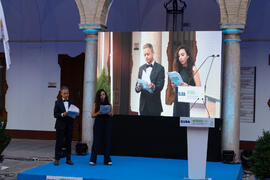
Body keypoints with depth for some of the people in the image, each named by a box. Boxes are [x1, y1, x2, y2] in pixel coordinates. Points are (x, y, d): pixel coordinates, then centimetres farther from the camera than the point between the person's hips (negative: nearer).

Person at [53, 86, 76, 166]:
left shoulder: (71, 102, 9)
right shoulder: (58, 102, 0)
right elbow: (55, 114, -5)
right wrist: (62, 114, -22)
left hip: (69, 125, 3)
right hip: (60, 125, -3)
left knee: (68, 142, 7)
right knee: (59, 142, 0)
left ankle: (68, 159, 14)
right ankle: (57, 159, 5)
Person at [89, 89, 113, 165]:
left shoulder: (109, 104, 8)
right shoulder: (95, 104, 3)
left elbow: (112, 114, 9)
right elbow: (92, 115, 1)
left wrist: (108, 113, -12)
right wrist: (98, 113, -16)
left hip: (107, 123, 2)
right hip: (98, 123, -2)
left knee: (107, 141, 1)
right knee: (96, 141, -4)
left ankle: (107, 160, 9)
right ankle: (93, 160, 2)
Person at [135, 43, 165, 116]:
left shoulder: (160, 68, -2)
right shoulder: (141, 68, 13)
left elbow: (160, 86, -11)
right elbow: (137, 88, 11)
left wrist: (153, 86, -33)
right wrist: (138, 87, -13)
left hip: (154, 105, -4)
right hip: (143, 104, 4)